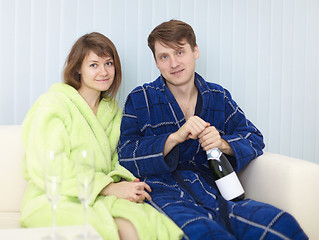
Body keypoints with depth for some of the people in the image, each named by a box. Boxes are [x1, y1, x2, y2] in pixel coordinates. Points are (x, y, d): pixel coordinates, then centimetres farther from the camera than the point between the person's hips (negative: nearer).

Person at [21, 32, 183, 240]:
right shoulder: (54, 103, -2)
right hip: (56, 201, -5)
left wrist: (125, 183, -6)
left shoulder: (113, 111, 19)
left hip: (99, 199, 5)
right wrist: (110, 188, -16)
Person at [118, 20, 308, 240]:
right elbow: (126, 157, 0)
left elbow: (254, 138, 16)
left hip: (216, 192, 4)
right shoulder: (140, 100, 10)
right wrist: (175, 138, -13)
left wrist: (224, 144, -6)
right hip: (166, 194, -3)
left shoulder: (218, 97, 18)